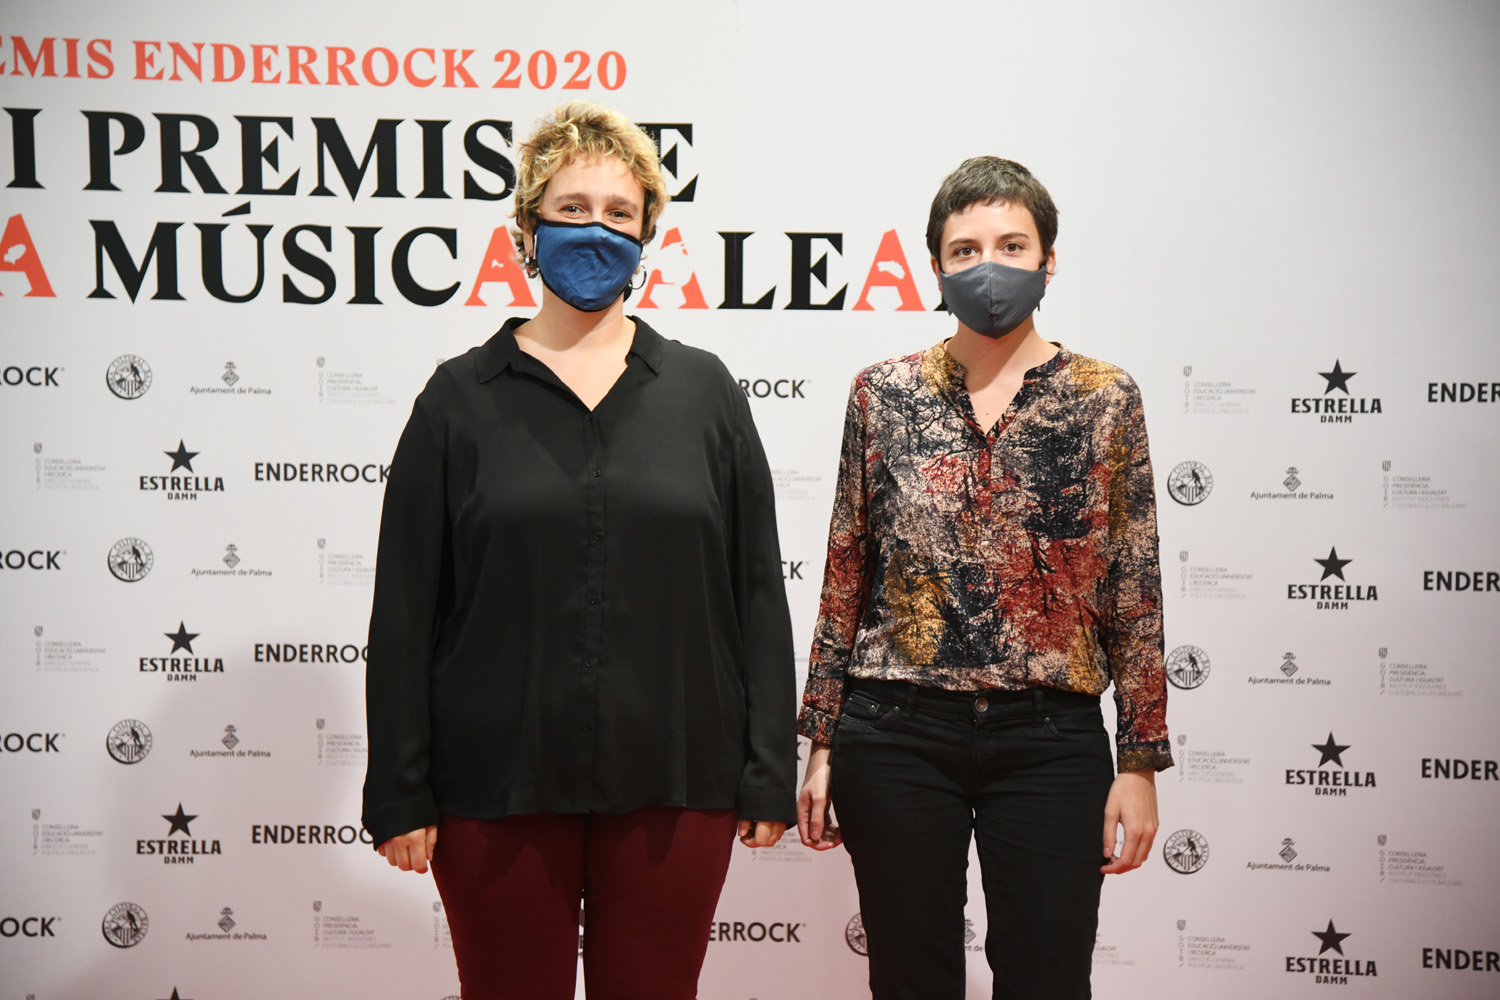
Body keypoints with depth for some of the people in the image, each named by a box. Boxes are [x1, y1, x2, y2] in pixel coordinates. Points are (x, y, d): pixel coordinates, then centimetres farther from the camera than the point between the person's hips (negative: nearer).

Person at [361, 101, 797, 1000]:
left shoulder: (703, 391, 6)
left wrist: (769, 773, 1)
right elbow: (406, 608, 2)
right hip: (498, 785, 0)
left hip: (671, 781, 1)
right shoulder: (462, 397, 3)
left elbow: (759, 592, 5)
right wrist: (401, 792, -2)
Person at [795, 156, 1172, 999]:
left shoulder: (1106, 399, 1)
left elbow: (1135, 596, 2)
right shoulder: (885, 394, 3)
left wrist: (1141, 763, 0)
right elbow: (846, 579, 6)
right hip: (898, 736, 1)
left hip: (1050, 739, 0)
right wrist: (822, 742, 6)